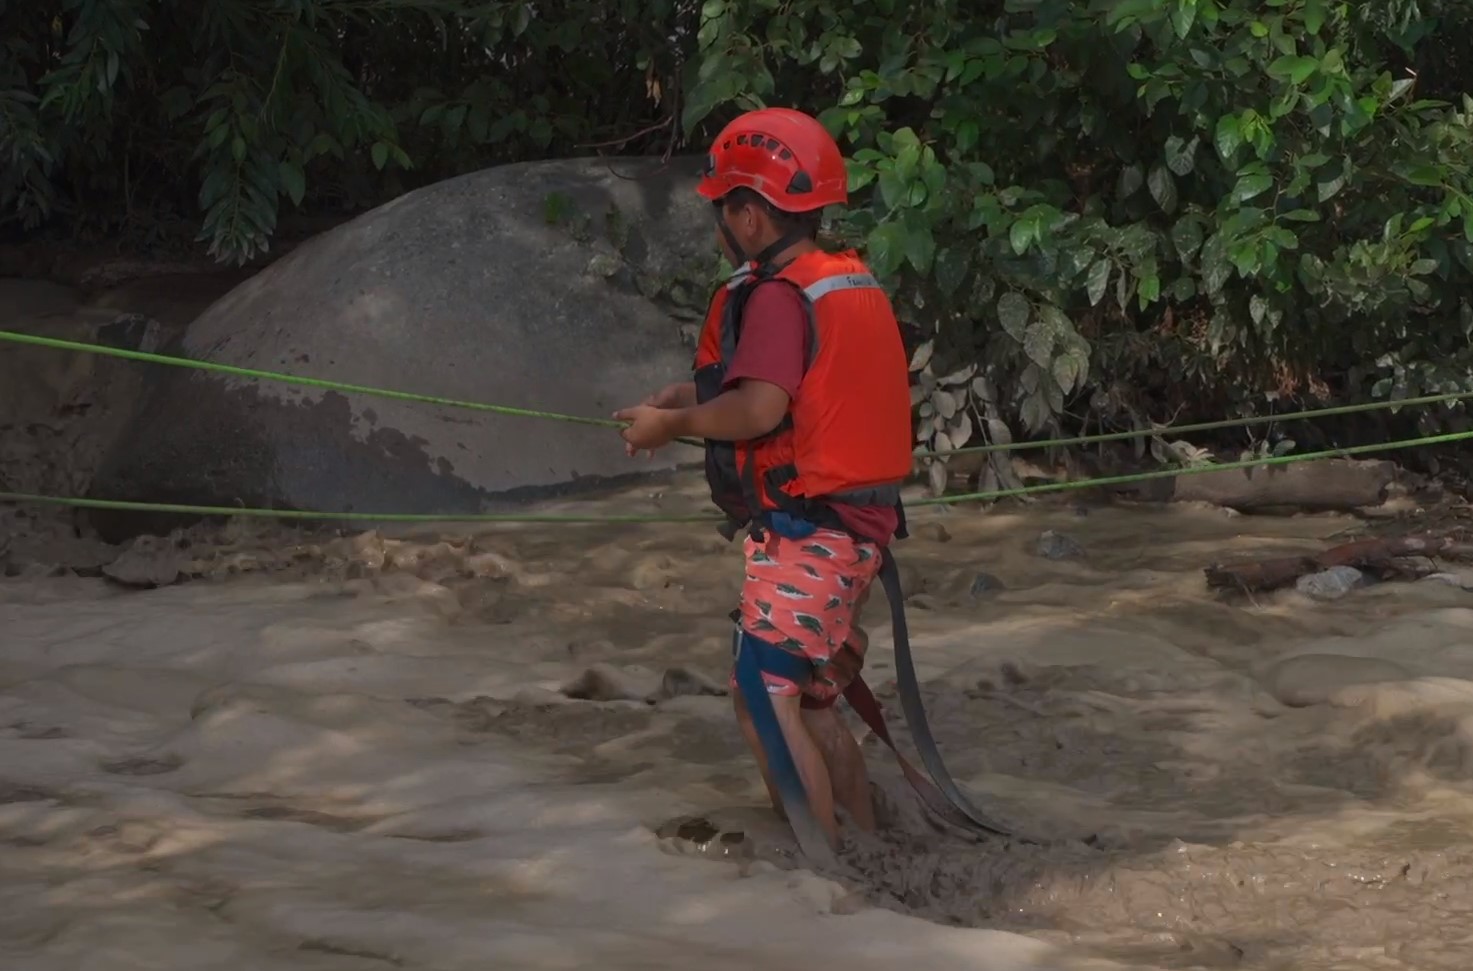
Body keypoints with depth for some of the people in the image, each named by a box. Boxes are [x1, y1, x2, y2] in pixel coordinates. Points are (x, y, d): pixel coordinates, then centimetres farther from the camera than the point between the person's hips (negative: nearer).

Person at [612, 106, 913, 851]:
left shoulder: (779, 296, -16)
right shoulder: (855, 287, 13)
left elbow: (761, 407, -28)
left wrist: (674, 423, -13)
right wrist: (691, 393, 9)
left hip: (803, 536, -10)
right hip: (858, 530, 10)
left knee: (767, 699, -8)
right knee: (810, 699, 18)